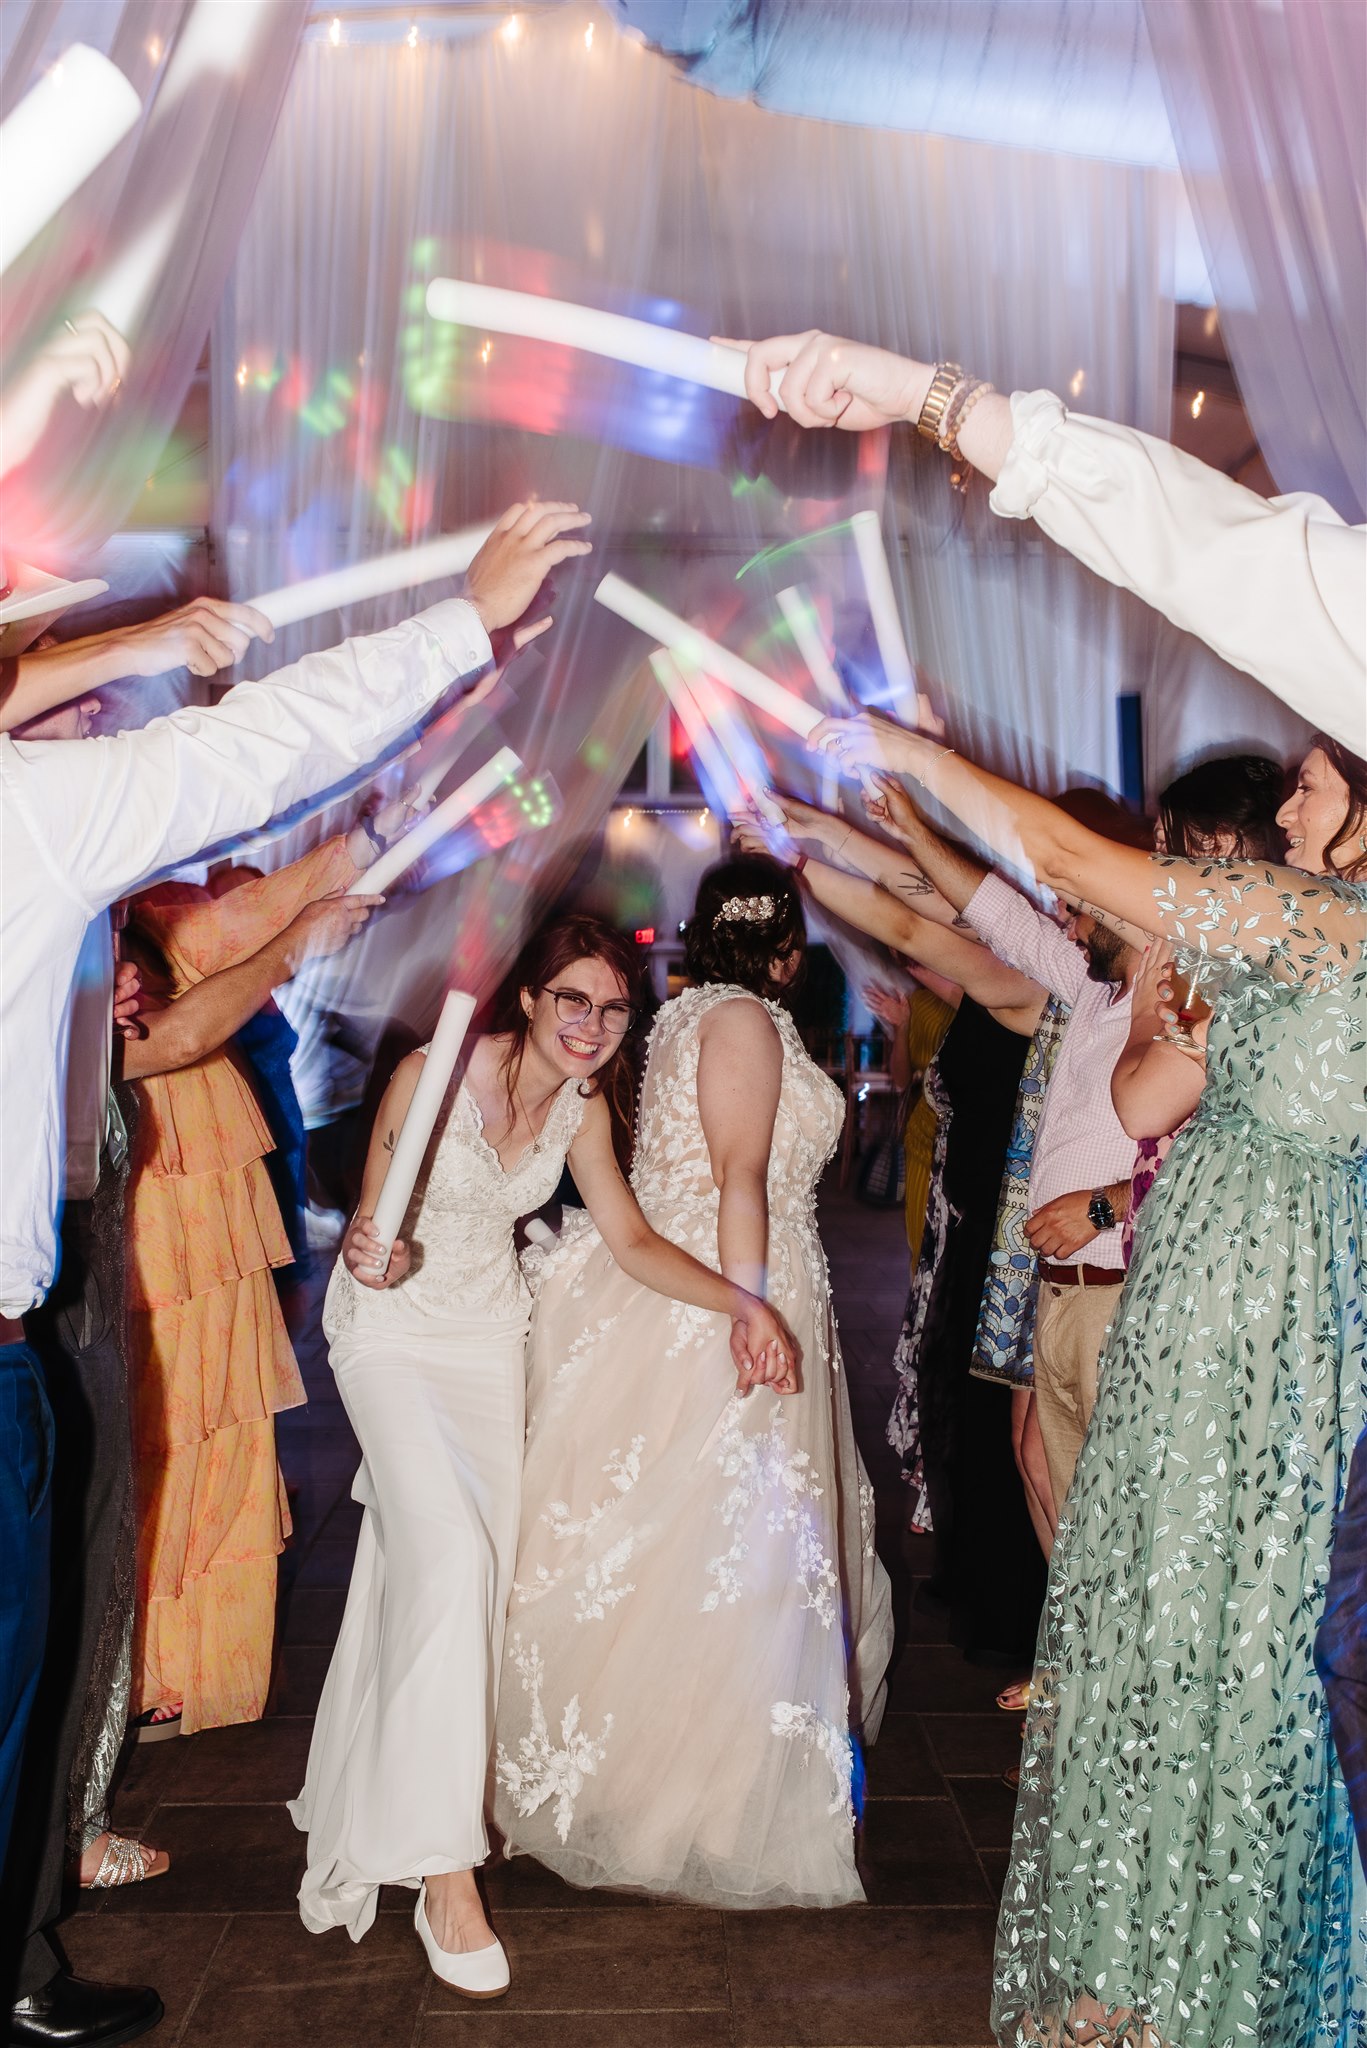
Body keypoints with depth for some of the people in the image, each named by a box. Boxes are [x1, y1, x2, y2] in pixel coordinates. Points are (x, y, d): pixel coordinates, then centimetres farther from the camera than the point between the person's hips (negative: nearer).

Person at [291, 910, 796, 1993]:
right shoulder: (432, 1073, -21)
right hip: (393, 1331, -5)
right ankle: (445, 1871, -9)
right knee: (447, 1552, -18)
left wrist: (742, 1301, -19)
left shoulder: (583, 1105, -5)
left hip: (489, 1329, 6)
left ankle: (381, 1788, 34)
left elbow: (632, 1239, -6)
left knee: (481, 1559, 9)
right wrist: (376, 1256, -40)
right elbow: (372, 1230, -16)